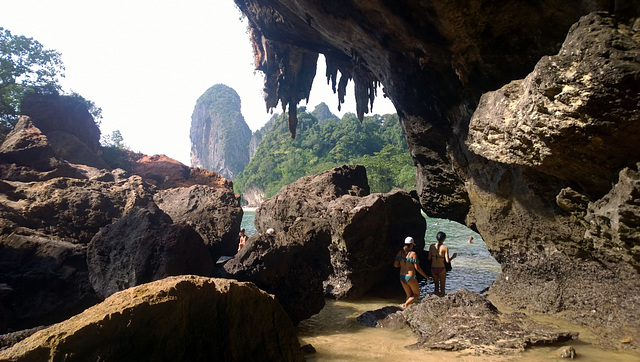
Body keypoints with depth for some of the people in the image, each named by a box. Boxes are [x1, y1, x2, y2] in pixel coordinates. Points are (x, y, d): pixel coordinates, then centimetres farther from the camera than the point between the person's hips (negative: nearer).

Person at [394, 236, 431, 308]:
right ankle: (405, 305, -7)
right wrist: (425, 276, -4)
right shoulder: (413, 254, -15)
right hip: (411, 277, -6)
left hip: (402, 277, 6)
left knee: (409, 295, 21)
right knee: (417, 295, 14)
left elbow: (395, 265, 2)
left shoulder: (400, 253, 0)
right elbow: (417, 267, -16)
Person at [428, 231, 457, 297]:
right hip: (441, 269, -3)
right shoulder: (445, 248, -13)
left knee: (436, 285, 20)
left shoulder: (432, 246, -4)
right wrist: (453, 257, 4)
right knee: (442, 286, 14)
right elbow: (447, 260, -15)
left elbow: (429, 258, -1)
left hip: (433, 268, 3)